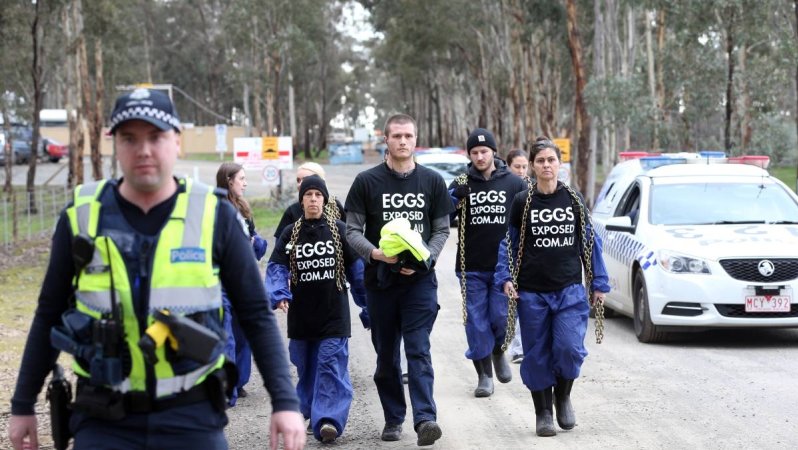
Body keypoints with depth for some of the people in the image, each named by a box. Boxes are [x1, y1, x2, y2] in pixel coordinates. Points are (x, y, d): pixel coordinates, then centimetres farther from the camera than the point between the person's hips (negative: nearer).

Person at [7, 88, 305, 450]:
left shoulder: (214, 216, -2)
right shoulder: (82, 218, 1)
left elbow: (256, 315, 2)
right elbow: (49, 315, 11)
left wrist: (284, 401, -6)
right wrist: (23, 405, 13)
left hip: (193, 419, 0)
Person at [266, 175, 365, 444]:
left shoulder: (339, 230, -1)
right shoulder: (290, 233, 3)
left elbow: (356, 267, 4)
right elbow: (276, 268, -2)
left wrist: (366, 303, 5)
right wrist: (279, 295, -21)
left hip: (333, 313, -3)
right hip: (301, 315, 3)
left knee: (331, 365, -12)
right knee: (306, 367, 13)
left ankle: (329, 419, -18)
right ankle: (311, 412, 29)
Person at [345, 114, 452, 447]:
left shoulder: (432, 181, 5)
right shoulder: (367, 182, 1)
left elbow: (442, 230, 8)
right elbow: (353, 230, 1)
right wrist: (375, 253, -18)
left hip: (420, 279, -1)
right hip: (379, 280, 1)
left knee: (419, 350, -12)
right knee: (386, 355, 9)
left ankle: (425, 419, -20)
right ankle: (393, 419, 21)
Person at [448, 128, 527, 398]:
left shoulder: (514, 184, 3)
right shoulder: (461, 185, 3)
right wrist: (452, 199, -25)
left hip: (504, 266, 0)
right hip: (471, 269, 0)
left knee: (501, 317, -4)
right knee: (476, 322, 2)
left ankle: (498, 351, 28)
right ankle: (484, 375, 13)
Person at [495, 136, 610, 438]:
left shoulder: (574, 200, 5)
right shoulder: (522, 202, 1)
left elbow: (590, 242, 8)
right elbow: (509, 244, 7)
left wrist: (598, 283, 7)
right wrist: (505, 278, -4)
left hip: (570, 290, 0)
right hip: (532, 293, 0)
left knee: (570, 348, -13)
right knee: (537, 355, 3)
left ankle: (563, 396, 15)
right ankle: (543, 413, 18)